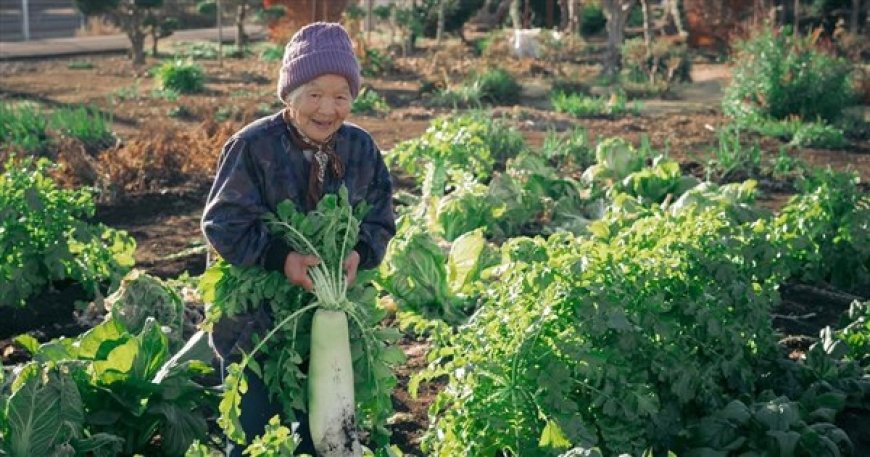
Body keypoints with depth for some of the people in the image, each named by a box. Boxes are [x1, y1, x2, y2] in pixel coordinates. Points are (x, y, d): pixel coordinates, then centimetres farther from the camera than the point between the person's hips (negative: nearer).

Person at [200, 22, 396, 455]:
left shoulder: (361, 148, -2)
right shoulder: (253, 146, -17)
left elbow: (381, 221, 3)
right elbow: (222, 224, -19)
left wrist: (360, 253, -18)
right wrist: (280, 258, -31)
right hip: (255, 321, -4)